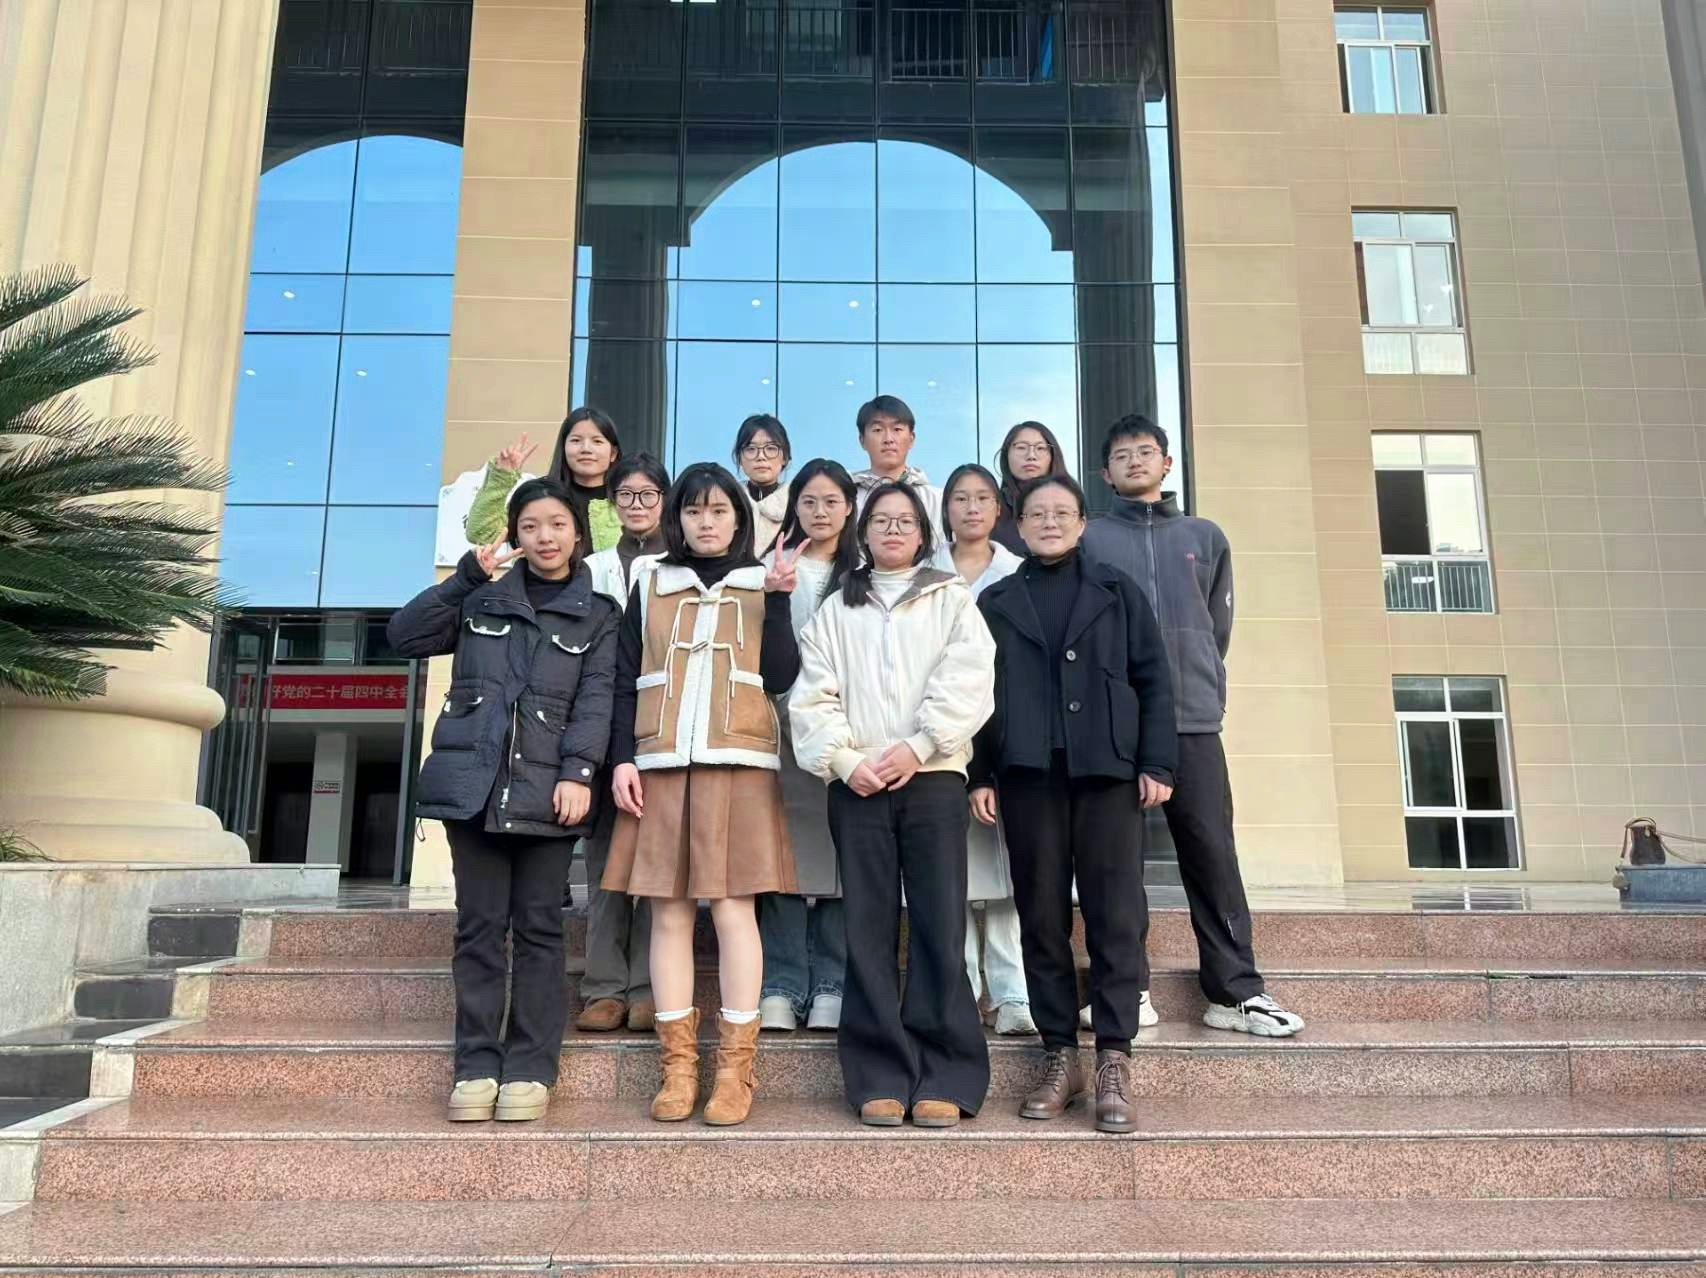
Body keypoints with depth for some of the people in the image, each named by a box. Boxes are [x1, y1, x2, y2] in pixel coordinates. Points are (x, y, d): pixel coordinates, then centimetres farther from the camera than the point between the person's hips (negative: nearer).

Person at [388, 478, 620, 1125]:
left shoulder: (597, 614, 11)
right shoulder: (481, 599, 17)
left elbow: (595, 699, 1)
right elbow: (404, 634, 8)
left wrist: (579, 772, -13)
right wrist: (467, 575, 0)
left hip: (546, 787, -1)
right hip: (472, 780, 2)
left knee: (538, 928, 1)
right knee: (479, 925, 3)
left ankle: (529, 1069, 7)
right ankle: (476, 1066, 9)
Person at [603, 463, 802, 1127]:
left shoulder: (762, 585, 12)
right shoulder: (650, 586, 15)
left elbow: (780, 678, 1)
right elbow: (625, 680, 11)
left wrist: (777, 599, -8)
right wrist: (622, 760, 1)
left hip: (738, 763, -1)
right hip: (661, 765, 2)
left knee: (733, 907, -4)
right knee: (669, 912, 1)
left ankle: (736, 1068, 3)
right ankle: (678, 1065, 9)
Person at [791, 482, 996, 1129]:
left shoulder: (951, 600, 13)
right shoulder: (835, 610, 17)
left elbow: (967, 681, -1)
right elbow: (813, 695, 7)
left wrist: (917, 745, -12)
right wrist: (844, 759, -8)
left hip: (933, 777, -1)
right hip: (856, 783, 2)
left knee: (940, 927, -4)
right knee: (868, 929, 1)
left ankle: (944, 1080, 4)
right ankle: (881, 1079, 8)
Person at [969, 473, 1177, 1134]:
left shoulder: (1117, 590, 12)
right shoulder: (996, 601, 14)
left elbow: (1153, 679, 7)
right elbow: (977, 692, 12)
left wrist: (1156, 762, -2)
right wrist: (979, 775, 3)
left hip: (1108, 769, -1)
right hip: (1027, 773, 1)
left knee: (1115, 913, -5)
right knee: (1042, 915, 3)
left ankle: (1114, 1060, 2)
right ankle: (1061, 1056, 12)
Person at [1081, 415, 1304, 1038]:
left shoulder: (1205, 537, 18)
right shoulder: (1088, 540, 10)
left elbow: (1219, 626, 18)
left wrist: (1202, 688, 11)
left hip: (1193, 718, 2)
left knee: (1213, 853, 0)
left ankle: (1235, 990, 6)